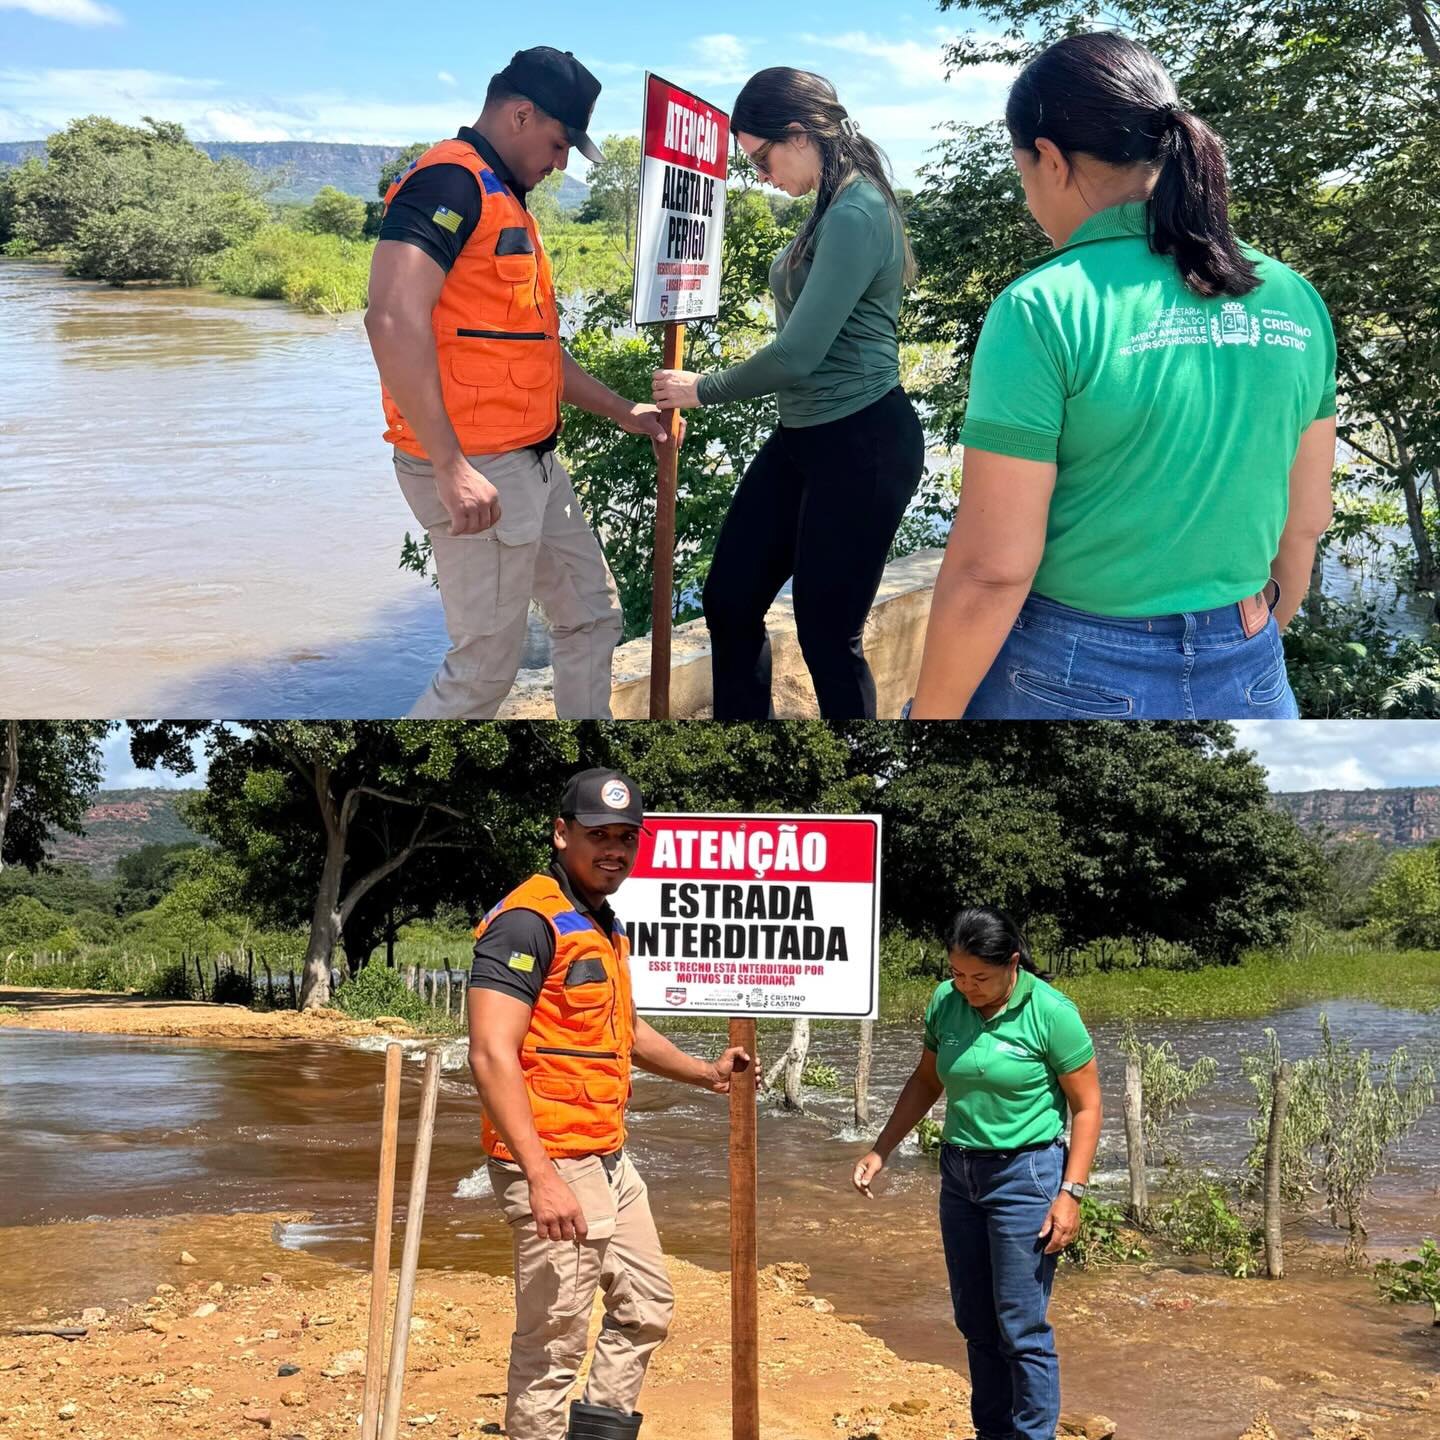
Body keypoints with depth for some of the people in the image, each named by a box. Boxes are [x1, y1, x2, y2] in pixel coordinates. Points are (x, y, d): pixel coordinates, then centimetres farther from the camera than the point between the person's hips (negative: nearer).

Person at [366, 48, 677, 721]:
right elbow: (393, 319, -27)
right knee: (485, 667, -4)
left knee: (592, 614, 17)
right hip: (477, 471, -10)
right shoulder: (450, 182, -14)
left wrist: (619, 410, 26)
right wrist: (451, 469, -30)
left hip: (532, 463, 10)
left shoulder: (503, 200, 19)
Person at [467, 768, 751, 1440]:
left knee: (646, 1306, 20)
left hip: (610, 1158, 10)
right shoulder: (529, 920, -15)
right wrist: (542, 1177, -28)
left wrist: (706, 1073, 32)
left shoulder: (605, 927, 15)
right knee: (552, 1343, -3)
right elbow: (492, 1055, -24)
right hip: (554, 1166, -10)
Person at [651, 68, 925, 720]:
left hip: (862, 446, -10)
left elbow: (798, 355, -23)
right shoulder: (834, 207, 11)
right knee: (730, 602, 11)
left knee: (827, 634, 0)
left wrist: (703, 390, -8)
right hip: (803, 437, 10)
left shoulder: (857, 216, -20)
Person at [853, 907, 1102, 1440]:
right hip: (959, 1172, 6)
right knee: (975, 1322, 14)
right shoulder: (945, 1003, -1)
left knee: (1021, 1328, -4)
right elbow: (926, 1082, 13)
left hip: (1025, 1175, -6)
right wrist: (880, 1152, 8)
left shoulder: (1051, 1012, -16)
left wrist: (1070, 1193, -16)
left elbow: (1087, 1107, -10)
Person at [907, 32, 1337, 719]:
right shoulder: (1293, 301, 0)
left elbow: (991, 568, -18)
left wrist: (930, 713, -6)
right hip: (1247, 681, 5)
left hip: (1071, 684, -5)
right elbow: (1306, 519, 9)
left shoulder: (1044, 310, -17)